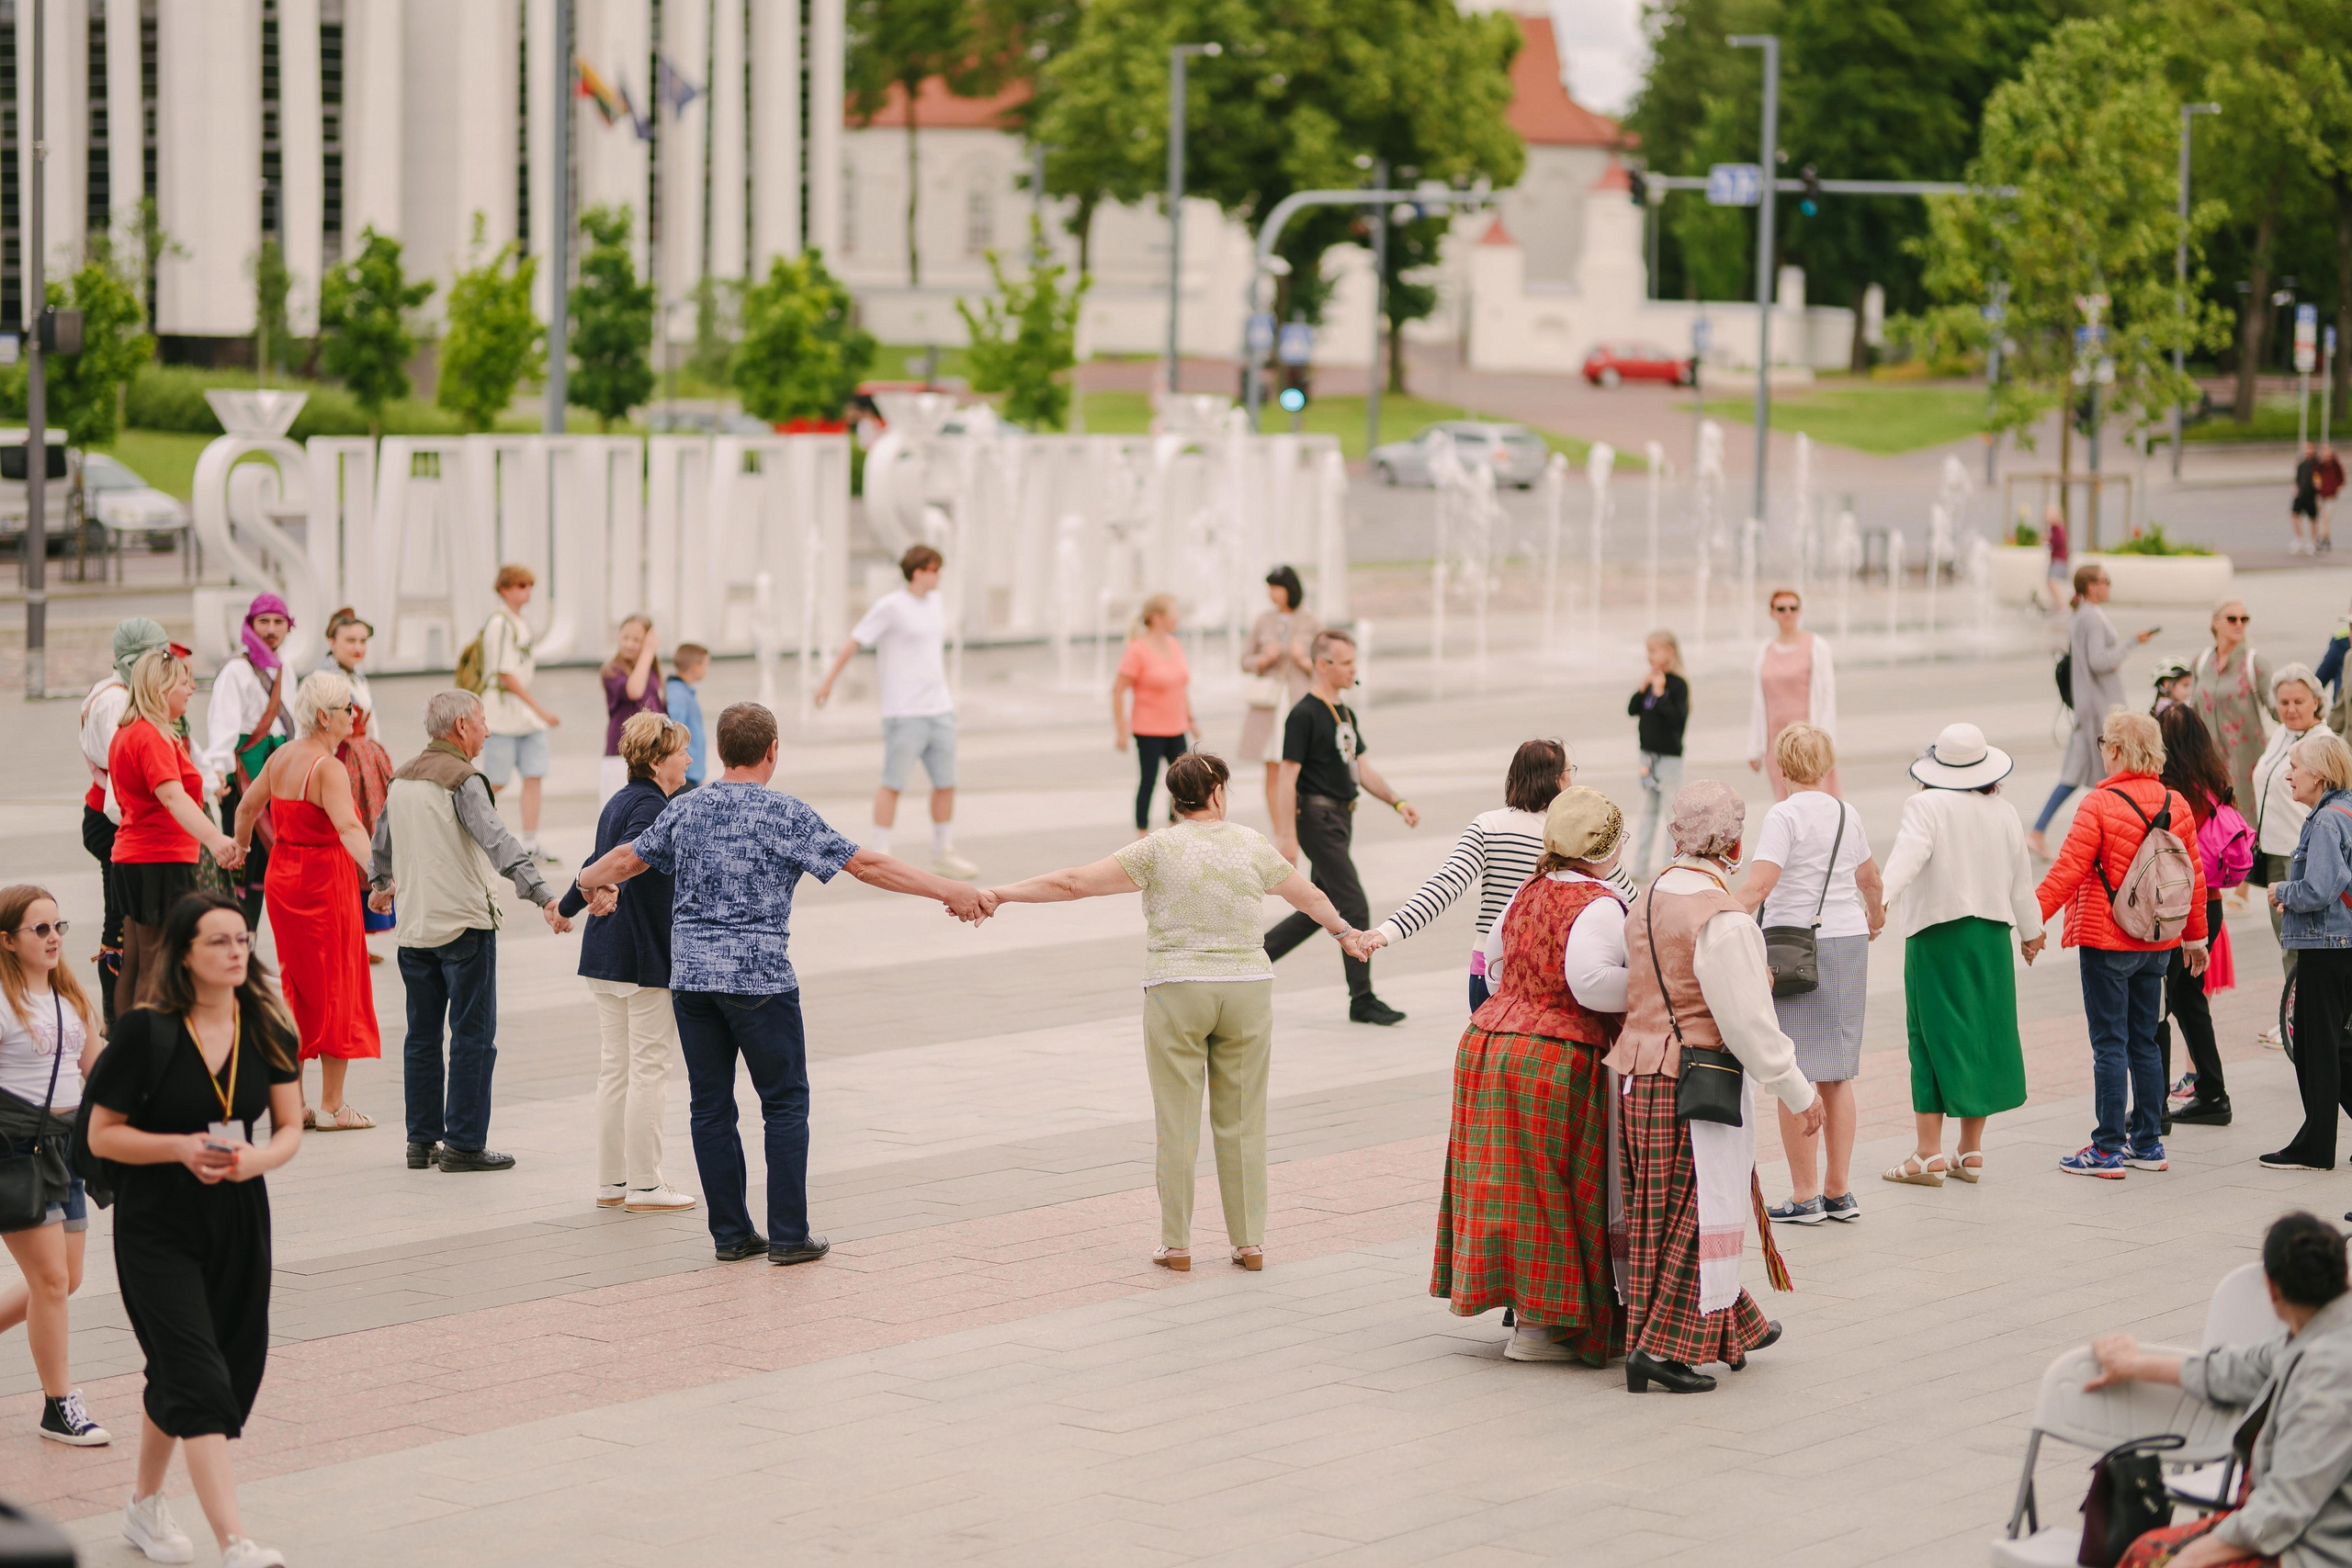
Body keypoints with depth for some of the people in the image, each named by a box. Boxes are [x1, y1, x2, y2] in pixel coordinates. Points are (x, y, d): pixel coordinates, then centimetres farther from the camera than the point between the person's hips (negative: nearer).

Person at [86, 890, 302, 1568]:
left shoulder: (267, 1028, 1)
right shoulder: (146, 1032, -12)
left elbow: (289, 1127, 6)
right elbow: (103, 1135, -7)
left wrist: (258, 1158, -16)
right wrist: (181, 1148, -21)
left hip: (240, 1222, 5)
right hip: (156, 1227, -5)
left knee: (206, 1370, 15)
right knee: (199, 1380, -14)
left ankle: (145, 1507, 38)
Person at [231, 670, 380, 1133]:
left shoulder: (281, 757, 5)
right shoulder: (328, 770, -19)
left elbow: (247, 808, 20)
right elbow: (348, 827, -35)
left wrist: (239, 847, 37)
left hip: (283, 879, 8)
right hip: (325, 882, -8)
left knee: (296, 987, 15)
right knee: (336, 990, 2)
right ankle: (331, 1106, 6)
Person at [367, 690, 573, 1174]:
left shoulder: (401, 779, 10)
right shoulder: (462, 781, -14)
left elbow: (382, 843, 25)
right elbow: (498, 842, -28)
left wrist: (381, 884, 46)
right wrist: (542, 896, -35)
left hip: (413, 927, 8)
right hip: (463, 925, -8)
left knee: (422, 1036, 14)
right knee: (473, 1037, -1)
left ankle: (423, 1139, 18)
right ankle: (464, 1144, -2)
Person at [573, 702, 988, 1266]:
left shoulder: (686, 808, 7)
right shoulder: (784, 813, -7)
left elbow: (629, 857, 21)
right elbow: (865, 865, -10)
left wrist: (590, 880, 43)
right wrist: (948, 891, -6)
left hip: (690, 976, 5)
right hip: (759, 979, -5)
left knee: (711, 1107, 9)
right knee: (785, 1103, 5)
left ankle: (730, 1234, 13)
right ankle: (789, 1235, 3)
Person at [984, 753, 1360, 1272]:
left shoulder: (1159, 849, -4)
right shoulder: (1252, 847, 5)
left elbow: (1076, 882, -8)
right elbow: (1310, 896, 20)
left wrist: (999, 894, -2)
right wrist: (1345, 930, 39)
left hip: (1176, 994, -2)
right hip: (1246, 991, 2)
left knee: (1177, 1124, 4)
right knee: (1242, 1122, 9)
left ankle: (1176, 1244, 7)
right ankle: (1250, 1242, 12)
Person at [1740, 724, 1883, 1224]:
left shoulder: (1784, 816, -11)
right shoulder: (1846, 815, 10)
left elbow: (1758, 886, -22)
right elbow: (1869, 878, 27)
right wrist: (1874, 915, 46)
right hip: (1848, 941, 7)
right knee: (1836, 1075, 13)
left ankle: (1805, 1196, 0)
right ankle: (1839, 1191, 17)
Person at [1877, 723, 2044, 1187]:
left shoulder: (1925, 805, -9)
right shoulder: (2004, 813, 7)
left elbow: (1909, 853, -25)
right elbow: (2020, 879, 16)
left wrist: (1881, 898, -37)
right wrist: (2030, 931, 30)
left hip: (1936, 934, -5)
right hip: (1991, 937, 5)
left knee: (1932, 1036, -1)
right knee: (1982, 1033, 11)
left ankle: (1929, 1154, -2)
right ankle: (1971, 1153, 15)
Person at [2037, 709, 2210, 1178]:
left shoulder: (2100, 804, -15)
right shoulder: (2176, 805, 4)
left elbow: (2068, 871, -16)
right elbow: (2193, 876, 10)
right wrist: (2195, 935, 21)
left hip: (2107, 942, -6)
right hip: (2157, 943, 6)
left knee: (2109, 1044, -2)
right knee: (2144, 1042, 14)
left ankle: (2108, 1150, -1)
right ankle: (2148, 1144, 17)